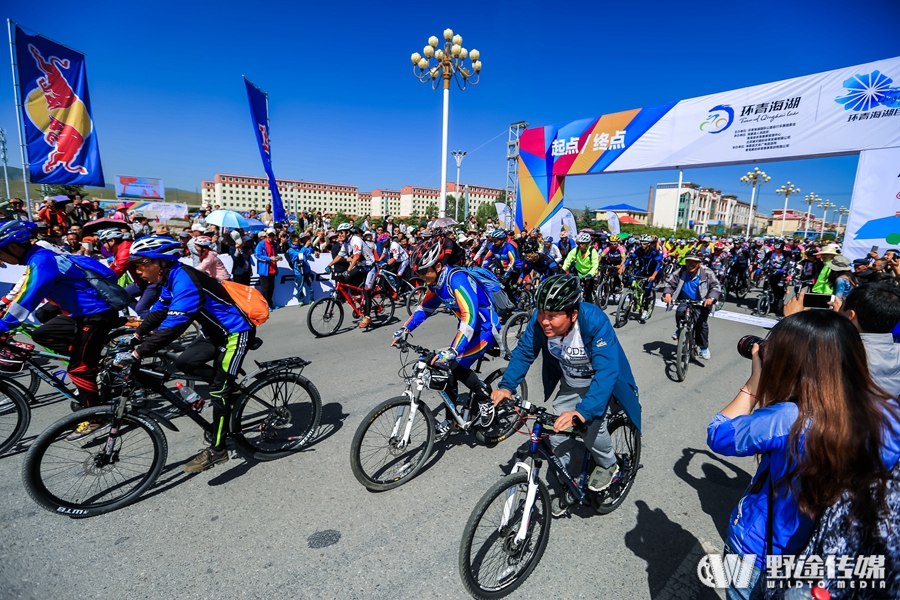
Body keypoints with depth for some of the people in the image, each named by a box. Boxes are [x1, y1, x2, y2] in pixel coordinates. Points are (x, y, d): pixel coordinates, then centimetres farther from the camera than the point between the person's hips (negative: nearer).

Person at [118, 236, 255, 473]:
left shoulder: (185, 281, -26)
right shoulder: (172, 278, 4)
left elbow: (173, 326, -33)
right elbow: (159, 312, 14)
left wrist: (136, 354, -33)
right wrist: (135, 336, 5)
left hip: (236, 332, -10)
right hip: (216, 331, 10)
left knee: (219, 390, -7)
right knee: (183, 363, 8)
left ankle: (217, 450, 3)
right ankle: (230, 386, 21)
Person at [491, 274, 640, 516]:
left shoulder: (595, 321, -38)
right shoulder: (540, 320, -26)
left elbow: (606, 372, -43)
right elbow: (524, 352, -15)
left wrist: (582, 412, -55)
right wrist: (506, 386, -27)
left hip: (600, 381, -4)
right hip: (569, 385, 4)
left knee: (591, 426, -21)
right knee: (556, 433, -1)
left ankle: (608, 464, 15)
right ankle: (565, 487, 26)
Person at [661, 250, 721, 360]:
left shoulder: (707, 272, -14)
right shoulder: (681, 272, -10)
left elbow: (716, 286, -18)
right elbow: (669, 283, -9)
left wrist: (711, 298, -37)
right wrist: (667, 294, -29)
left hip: (701, 303, -2)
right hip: (685, 301, 2)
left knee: (701, 323, -14)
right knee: (680, 311, -29)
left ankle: (704, 348, 10)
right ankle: (681, 329, 5)